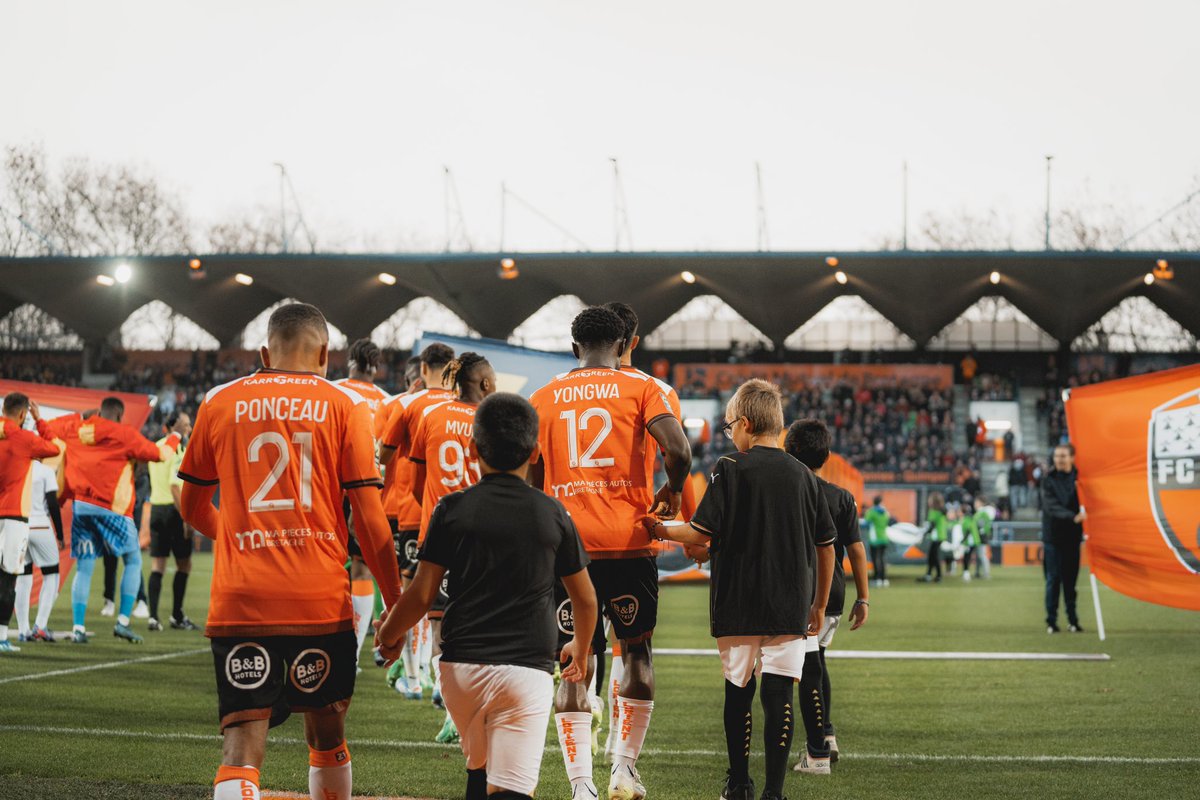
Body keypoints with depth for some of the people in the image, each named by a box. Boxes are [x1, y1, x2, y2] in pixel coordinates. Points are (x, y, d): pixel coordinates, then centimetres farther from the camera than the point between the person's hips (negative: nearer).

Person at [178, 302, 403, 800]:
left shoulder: (219, 402, 8)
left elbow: (192, 507, 18)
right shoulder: (345, 405, 2)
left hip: (240, 599, 1)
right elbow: (369, 519, -2)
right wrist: (396, 602, 7)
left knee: (242, 745, -3)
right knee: (326, 730, 19)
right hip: (320, 599, 0)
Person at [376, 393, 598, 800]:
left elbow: (421, 595, -1)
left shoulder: (453, 509, 0)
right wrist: (580, 649, 33)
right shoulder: (553, 514, 4)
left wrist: (388, 635, 19)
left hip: (462, 666, 1)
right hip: (528, 669, -1)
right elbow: (585, 600, 14)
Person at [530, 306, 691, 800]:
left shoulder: (543, 399, 10)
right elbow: (678, 449, -12)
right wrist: (672, 490, 6)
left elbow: (529, 479, 9)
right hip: (627, 541, -1)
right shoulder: (640, 389, 3)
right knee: (637, 651, 18)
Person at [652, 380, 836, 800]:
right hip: (790, 607, 2)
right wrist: (819, 606, 19)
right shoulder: (803, 475, 5)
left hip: (738, 605, -1)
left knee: (738, 692, 12)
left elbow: (702, 532, -10)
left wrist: (660, 529, 8)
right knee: (779, 694, 0)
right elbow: (826, 547, 9)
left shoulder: (730, 470, -6)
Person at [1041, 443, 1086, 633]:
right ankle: (1051, 621, 5)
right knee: (1053, 580, 0)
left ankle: (1072, 619, 13)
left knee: (1070, 580, 6)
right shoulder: (1049, 479, -3)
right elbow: (1052, 507, -15)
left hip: (1072, 536, 2)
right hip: (1053, 536, -2)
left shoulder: (1078, 478, 3)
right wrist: (1073, 517, -29)